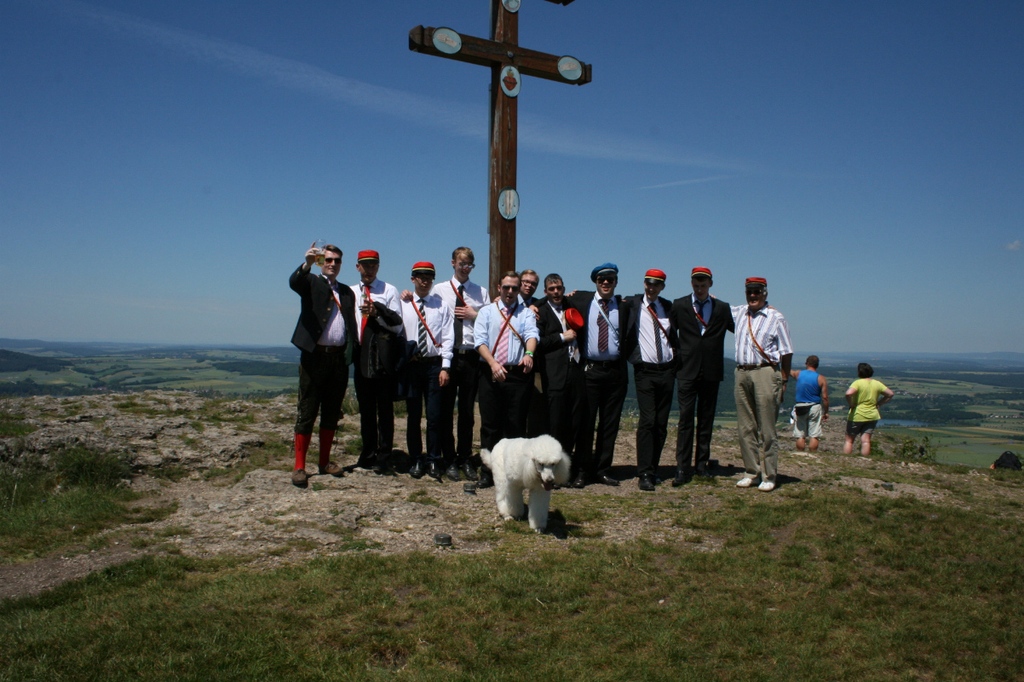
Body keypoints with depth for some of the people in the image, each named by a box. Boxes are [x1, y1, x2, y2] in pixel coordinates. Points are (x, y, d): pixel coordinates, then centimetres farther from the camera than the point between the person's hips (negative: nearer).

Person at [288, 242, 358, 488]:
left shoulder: (347, 292, 17)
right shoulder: (311, 282, 5)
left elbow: (351, 324, 16)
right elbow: (293, 282, -18)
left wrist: (350, 353, 4)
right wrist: (307, 263, -36)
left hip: (339, 358, 4)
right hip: (315, 356, -4)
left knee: (332, 413, 9)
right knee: (307, 413, -2)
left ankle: (325, 461, 19)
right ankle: (299, 467, 1)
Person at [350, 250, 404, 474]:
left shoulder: (389, 290, 5)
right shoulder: (350, 292, 13)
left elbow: (397, 324, -2)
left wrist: (377, 312, -15)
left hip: (383, 355, -3)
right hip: (361, 354, 3)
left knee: (385, 408, -1)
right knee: (365, 408, 10)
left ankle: (383, 457, 5)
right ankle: (368, 454, 19)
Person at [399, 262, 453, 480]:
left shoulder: (441, 306, 3)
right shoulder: (403, 304, 3)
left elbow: (448, 337, 0)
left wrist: (445, 367, -6)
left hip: (434, 365, 0)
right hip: (411, 364, 0)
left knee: (434, 415, 1)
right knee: (414, 415, 7)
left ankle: (433, 461, 12)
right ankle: (416, 460, 17)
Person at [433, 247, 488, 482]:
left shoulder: (481, 292, 10)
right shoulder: (439, 290, 6)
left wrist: (474, 315, -9)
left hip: (471, 356, 1)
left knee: (467, 410, 8)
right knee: (446, 409, 3)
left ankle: (465, 459, 18)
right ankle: (449, 460, 13)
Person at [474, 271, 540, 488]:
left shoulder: (526, 313, 10)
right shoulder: (487, 312, 11)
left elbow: (531, 334, -11)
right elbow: (480, 340, -2)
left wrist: (529, 353, -33)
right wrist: (493, 363, -20)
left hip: (518, 374, 0)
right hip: (490, 373, 1)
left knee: (516, 425, 4)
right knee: (490, 424, 4)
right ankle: (487, 472, 12)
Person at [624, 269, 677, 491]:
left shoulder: (668, 306, 10)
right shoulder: (632, 304, -1)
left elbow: (673, 337, 16)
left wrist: (676, 363, 9)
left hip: (666, 371, 4)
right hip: (645, 371, -4)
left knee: (661, 423, 7)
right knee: (647, 421, -11)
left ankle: (653, 468, 17)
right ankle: (644, 474, -6)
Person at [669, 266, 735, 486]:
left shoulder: (722, 309, 8)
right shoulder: (679, 305, 4)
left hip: (711, 371, 2)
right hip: (687, 370, -2)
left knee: (706, 420, 9)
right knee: (685, 419, -5)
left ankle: (702, 464, 19)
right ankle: (683, 468, -3)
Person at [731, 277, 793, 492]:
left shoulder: (776, 318, -1)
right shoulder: (739, 313, 12)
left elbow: (786, 353, 0)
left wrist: (784, 381, -3)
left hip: (765, 372, -5)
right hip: (742, 372, 5)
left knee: (766, 427, -2)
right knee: (745, 426, 8)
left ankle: (769, 476, 5)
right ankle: (751, 471, 17)